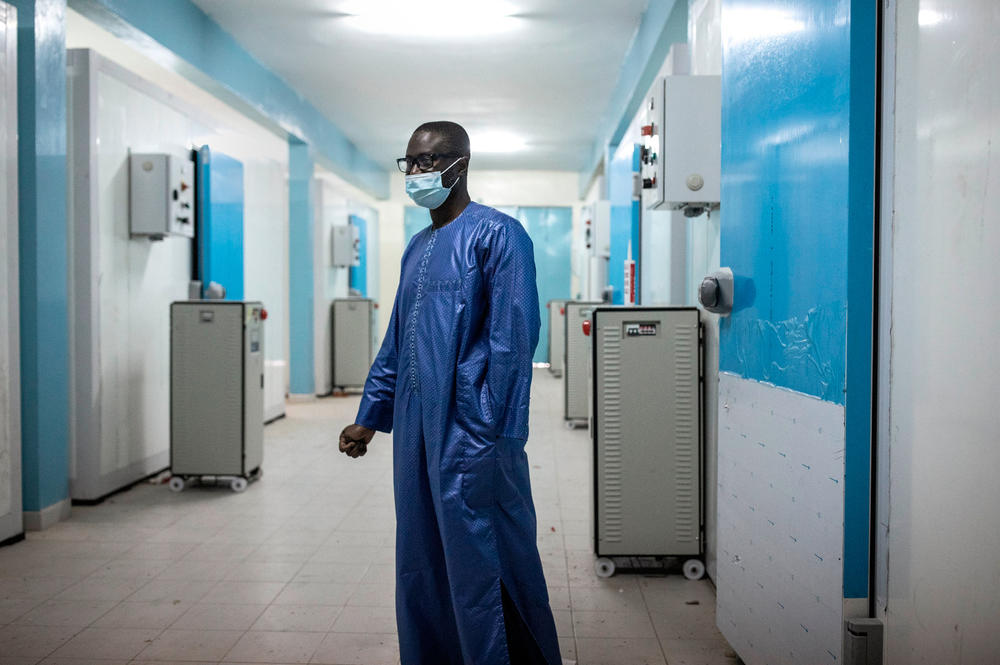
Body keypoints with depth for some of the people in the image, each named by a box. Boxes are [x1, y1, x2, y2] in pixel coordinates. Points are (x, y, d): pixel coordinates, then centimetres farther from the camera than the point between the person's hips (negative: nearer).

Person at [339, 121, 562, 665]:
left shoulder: (498, 234, -8)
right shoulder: (417, 247, 17)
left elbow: (513, 341, -15)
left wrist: (490, 436, -19)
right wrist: (370, 417, 20)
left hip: (470, 431, -8)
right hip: (416, 431, 8)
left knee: (483, 564, 0)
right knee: (420, 566, 15)